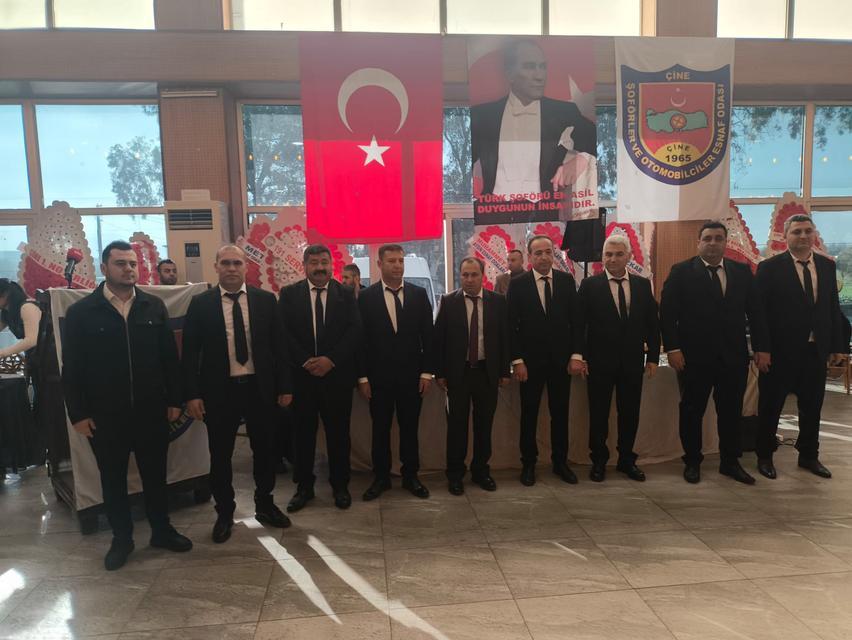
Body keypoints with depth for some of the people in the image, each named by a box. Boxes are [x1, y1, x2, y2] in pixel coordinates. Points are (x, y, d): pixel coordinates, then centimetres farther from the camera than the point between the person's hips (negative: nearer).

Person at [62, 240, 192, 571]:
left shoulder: (154, 306, 1)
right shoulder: (81, 312, -4)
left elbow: (169, 355, 3)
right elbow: (72, 367, -3)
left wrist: (174, 400, 1)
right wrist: (78, 414, -5)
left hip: (152, 410, 1)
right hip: (105, 415, -1)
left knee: (155, 474, 14)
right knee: (113, 479, 13)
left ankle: (162, 530, 31)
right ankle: (121, 538, 31)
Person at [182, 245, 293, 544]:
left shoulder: (265, 300, 1)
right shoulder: (200, 304, -1)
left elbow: (278, 345, 3)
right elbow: (190, 352, -1)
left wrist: (284, 386, 1)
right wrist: (192, 394, -7)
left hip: (260, 387, 1)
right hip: (220, 390, -1)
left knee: (265, 450, 13)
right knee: (220, 456, 11)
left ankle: (265, 506, 33)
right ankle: (224, 513, 29)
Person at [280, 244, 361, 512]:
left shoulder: (346, 293, 3)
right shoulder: (289, 294, 3)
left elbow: (355, 330, -4)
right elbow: (284, 332, -3)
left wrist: (330, 360, -13)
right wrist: (306, 362, -13)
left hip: (337, 374, 0)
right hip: (301, 374, 0)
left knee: (338, 432, 8)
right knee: (303, 432, 9)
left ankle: (340, 485, 24)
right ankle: (304, 486, 24)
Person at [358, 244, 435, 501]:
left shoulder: (419, 294, 3)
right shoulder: (366, 297, -1)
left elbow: (427, 335, 3)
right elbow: (361, 338, -1)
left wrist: (427, 372, -2)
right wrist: (362, 376, -4)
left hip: (411, 373, 1)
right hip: (378, 374, -1)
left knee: (410, 427, 10)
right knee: (380, 428, 9)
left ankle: (410, 475, 25)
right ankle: (381, 477, 24)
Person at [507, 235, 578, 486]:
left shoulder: (567, 280, 3)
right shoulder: (518, 284, -4)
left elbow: (575, 319, 4)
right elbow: (512, 325, -5)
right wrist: (517, 361, -9)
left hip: (562, 358, 2)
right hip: (530, 360, -2)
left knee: (560, 413, 11)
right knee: (529, 413, 8)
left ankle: (560, 462, 25)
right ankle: (528, 463, 22)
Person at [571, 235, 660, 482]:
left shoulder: (643, 285, 6)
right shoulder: (589, 285, -3)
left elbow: (652, 323, 7)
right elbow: (579, 322, -7)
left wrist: (653, 357, 4)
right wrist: (577, 354, -13)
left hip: (632, 361, 3)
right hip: (600, 360, -3)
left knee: (630, 413, 11)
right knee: (598, 413, 6)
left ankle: (626, 460, 28)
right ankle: (599, 461, 22)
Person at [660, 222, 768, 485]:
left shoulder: (742, 271, 8)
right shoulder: (681, 272, -3)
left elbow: (755, 312, 9)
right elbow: (667, 313, -7)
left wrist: (761, 347, 3)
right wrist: (672, 348, -13)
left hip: (734, 356, 3)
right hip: (694, 356, -3)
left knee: (731, 412, 11)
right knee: (692, 411, 8)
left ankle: (730, 462, 27)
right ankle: (692, 462, 23)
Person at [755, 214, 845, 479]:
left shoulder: (827, 266, 8)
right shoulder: (769, 268, -8)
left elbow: (833, 307, 10)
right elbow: (759, 311, -10)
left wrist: (837, 345, 6)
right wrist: (762, 350, -13)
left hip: (816, 350, 5)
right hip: (781, 350, -5)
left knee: (812, 407, 15)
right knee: (771, 407, 8)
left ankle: (809, 455, 32)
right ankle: (765, 456, 23)